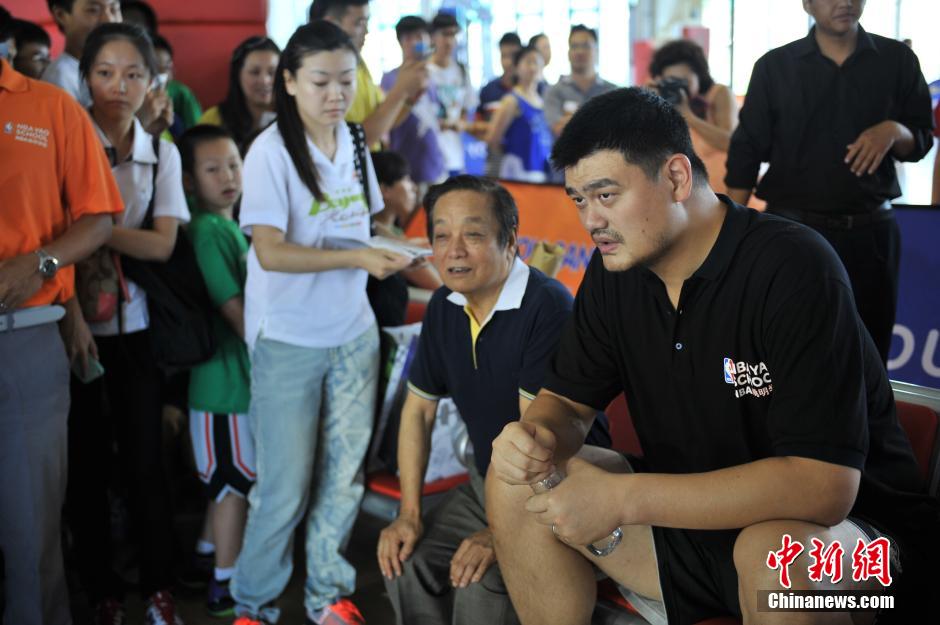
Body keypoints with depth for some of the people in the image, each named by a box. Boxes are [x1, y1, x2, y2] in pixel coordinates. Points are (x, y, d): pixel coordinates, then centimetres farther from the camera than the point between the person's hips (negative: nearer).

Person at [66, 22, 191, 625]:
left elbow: (163, 244, -4)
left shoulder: (162, 153, 5)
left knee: (145, 457, 4)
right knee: (86, 460, 6)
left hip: (135, 323, 2)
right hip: (74, 320, -2)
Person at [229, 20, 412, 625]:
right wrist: (357, 258, -28)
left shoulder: (354, 145, 7)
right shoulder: (272, 151, -12)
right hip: (289, 342, -5)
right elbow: (270, 252, -20)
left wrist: (393, 253, 2)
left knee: (345, 476, 12)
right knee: (285, 488, 1)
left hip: (355, 334, 6)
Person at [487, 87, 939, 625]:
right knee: (516, 480, -6)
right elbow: (569, 401, 7)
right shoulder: (614, 271, -2)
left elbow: (823, 483, -29)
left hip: (839, 526, -6)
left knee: (778, 552, -40)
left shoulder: (794, 268, -23)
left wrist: (624, 497, -32)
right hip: (693, 517, 7)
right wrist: (535, 434, -19)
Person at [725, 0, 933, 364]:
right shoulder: (774, 66, 2)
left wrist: (894, 131, -15)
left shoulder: (897, 60, 6)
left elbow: (921, 142, 9)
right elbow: (746, 151, 2)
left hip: (870, 231, 2)